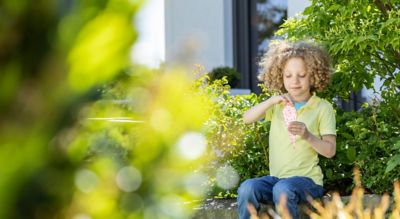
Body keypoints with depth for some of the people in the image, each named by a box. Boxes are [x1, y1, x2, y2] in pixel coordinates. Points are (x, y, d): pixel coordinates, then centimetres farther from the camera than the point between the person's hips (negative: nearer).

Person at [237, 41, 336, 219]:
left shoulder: (323, 108, 2)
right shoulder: (277, 105, 14)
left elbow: (330, 150, -5)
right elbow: (247, 118, -3)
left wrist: (308, 136, -24)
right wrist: (272, 101, -18)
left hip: (307, 179, -3)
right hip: (276, 177, 4)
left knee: (283, 189, -37)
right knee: (247, 188, -27)